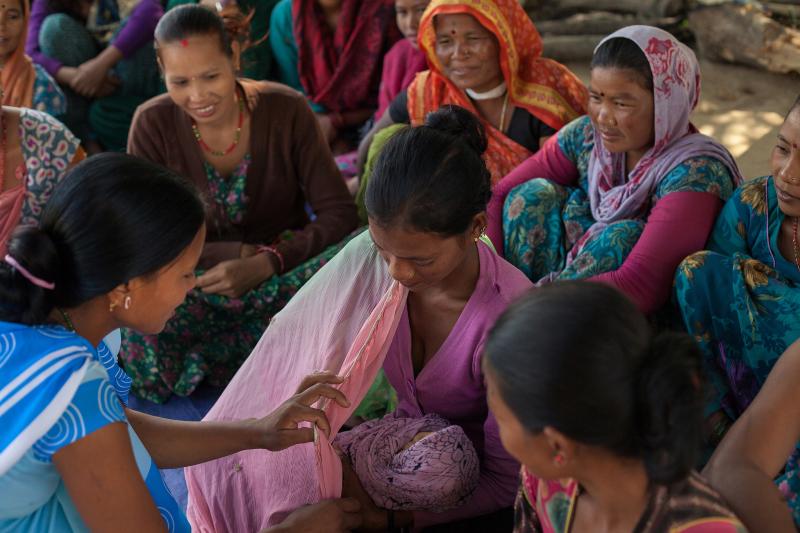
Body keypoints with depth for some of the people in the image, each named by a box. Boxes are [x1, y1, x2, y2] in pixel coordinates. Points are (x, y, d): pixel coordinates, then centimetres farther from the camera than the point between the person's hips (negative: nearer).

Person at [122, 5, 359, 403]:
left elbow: (339, 214, -12)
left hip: (281, 281, 1)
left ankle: (211, 353, -18)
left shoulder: (286, 111, -10)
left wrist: (265, 263, -27)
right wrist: (242, 252, -21)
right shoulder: (153, 125, -9)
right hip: (197, 289, -1)